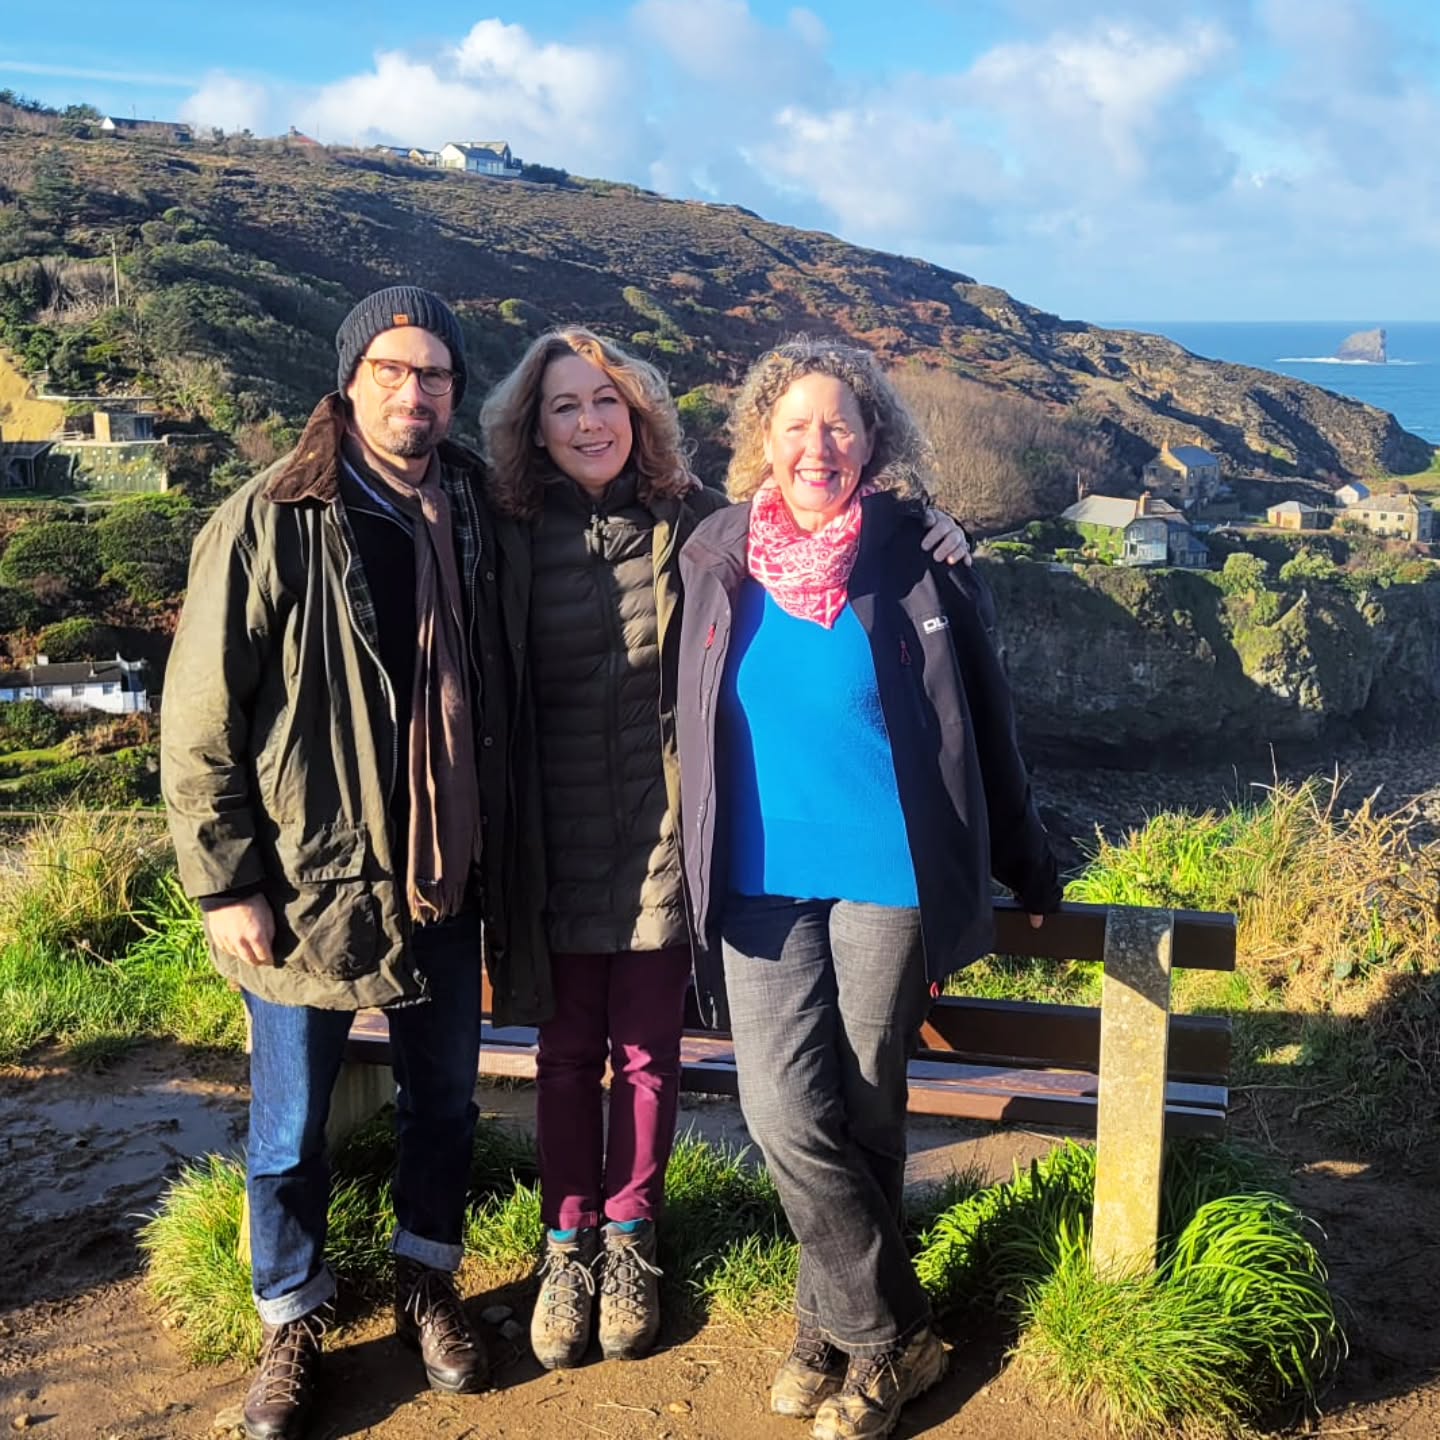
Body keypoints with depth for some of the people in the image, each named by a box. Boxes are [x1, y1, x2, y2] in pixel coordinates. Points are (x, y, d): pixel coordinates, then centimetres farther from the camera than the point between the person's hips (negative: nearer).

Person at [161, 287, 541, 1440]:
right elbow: (201, 719, -11)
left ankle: (427, 1286, 38)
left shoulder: (471, 514, 3)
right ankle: (293, 1325, 31)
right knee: (292, 1128, 10)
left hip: (443, 874, 4)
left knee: (443, 1099, 17)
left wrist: (494, 846, 12)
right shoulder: (269, 522, -12)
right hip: (306, 881, -4)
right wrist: (228, 882, -12)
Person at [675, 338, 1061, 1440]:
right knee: (786, 1111, -5)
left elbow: (984, 724, 3)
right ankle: (893, 1335, 15)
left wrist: (1027, 867, 8)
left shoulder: (916, 558, -4)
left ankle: (841, 1324, 25)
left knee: (865, 1113, 5)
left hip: (888, 874, -2)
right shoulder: (718, 560, 4)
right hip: (759, 879, 2)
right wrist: (703, 867, 16)